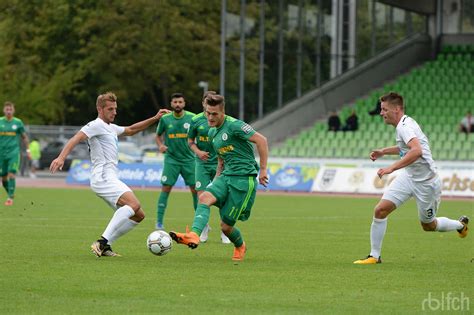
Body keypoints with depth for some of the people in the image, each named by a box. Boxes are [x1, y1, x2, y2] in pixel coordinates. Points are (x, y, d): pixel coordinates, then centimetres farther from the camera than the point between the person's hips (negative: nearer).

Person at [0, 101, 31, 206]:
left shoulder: (18, 122, 3)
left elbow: (24, 137, 12)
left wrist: (28, 150, 8)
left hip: (14, 152, -2)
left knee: (11, 174, -16)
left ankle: (10, 198, -14)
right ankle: (10, 194, 27)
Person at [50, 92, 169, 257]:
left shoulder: (111, 128, 25)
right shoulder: (96, 125, -4)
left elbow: (131, 130, 40)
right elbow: (76, 138, -18)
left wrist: (155, 118, 33)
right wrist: (61, 158, -33)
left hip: (111, 180, 10)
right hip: (103, 177, -10)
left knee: (138, 215, 6)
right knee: (133, 204, -29)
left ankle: (104, 246, 1)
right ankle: (102, 242, -36)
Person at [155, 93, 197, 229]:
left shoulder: (191, 118, -3)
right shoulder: (165, 119, -1)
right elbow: (158, 135, 12)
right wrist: (160, 145, -8)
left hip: (188, 158, 1)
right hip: (171, 159, -1)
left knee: (195, 190, 2)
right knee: (165, 188, -8)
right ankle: (159, 222, -4)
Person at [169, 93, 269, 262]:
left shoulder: (234, 125, -12)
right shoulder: (212, 132, 15)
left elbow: (261, 140, -17)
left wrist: (263, 170, -17)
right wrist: (216, 180, 20)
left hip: (244, 178, -7)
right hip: (226, 176, 7)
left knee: (226, 226, -8)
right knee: (205, 197, -22)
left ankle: (240, 247, 15)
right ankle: (194, 236, -27)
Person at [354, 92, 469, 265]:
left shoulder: (405, 126, -24)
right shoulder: (405, 124, 5)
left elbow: (417, 151, -42)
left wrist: (392, 168, -44)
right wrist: (384, 151, 20)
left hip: (425, 182, -8)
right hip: (408, 176, 8)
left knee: (428, 226, 10)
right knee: (380, 210, -9)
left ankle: (460, 224, 40)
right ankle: (374, 255, -1)